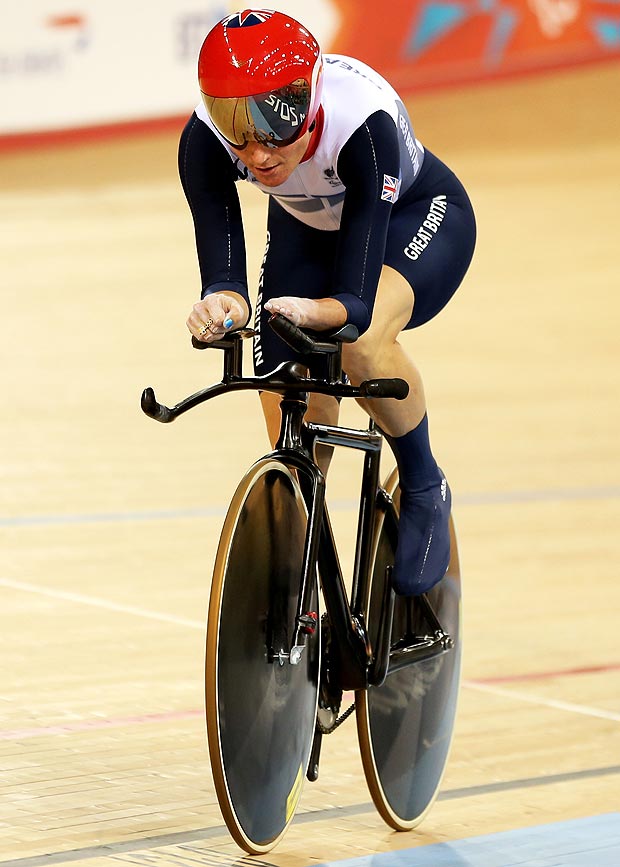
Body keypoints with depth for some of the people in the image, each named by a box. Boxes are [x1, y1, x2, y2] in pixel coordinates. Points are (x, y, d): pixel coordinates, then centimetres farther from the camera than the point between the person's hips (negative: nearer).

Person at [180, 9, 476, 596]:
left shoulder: (363, 122, -42)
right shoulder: (205, 141, -32)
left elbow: (357, 299, -46)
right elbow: (221, 267, -37)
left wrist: (317, 311, -67)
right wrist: (222, 305, -60)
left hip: (416, 217, -4)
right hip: (306, 233, 4)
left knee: (361, 339, -36)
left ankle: (424, 488, -9)